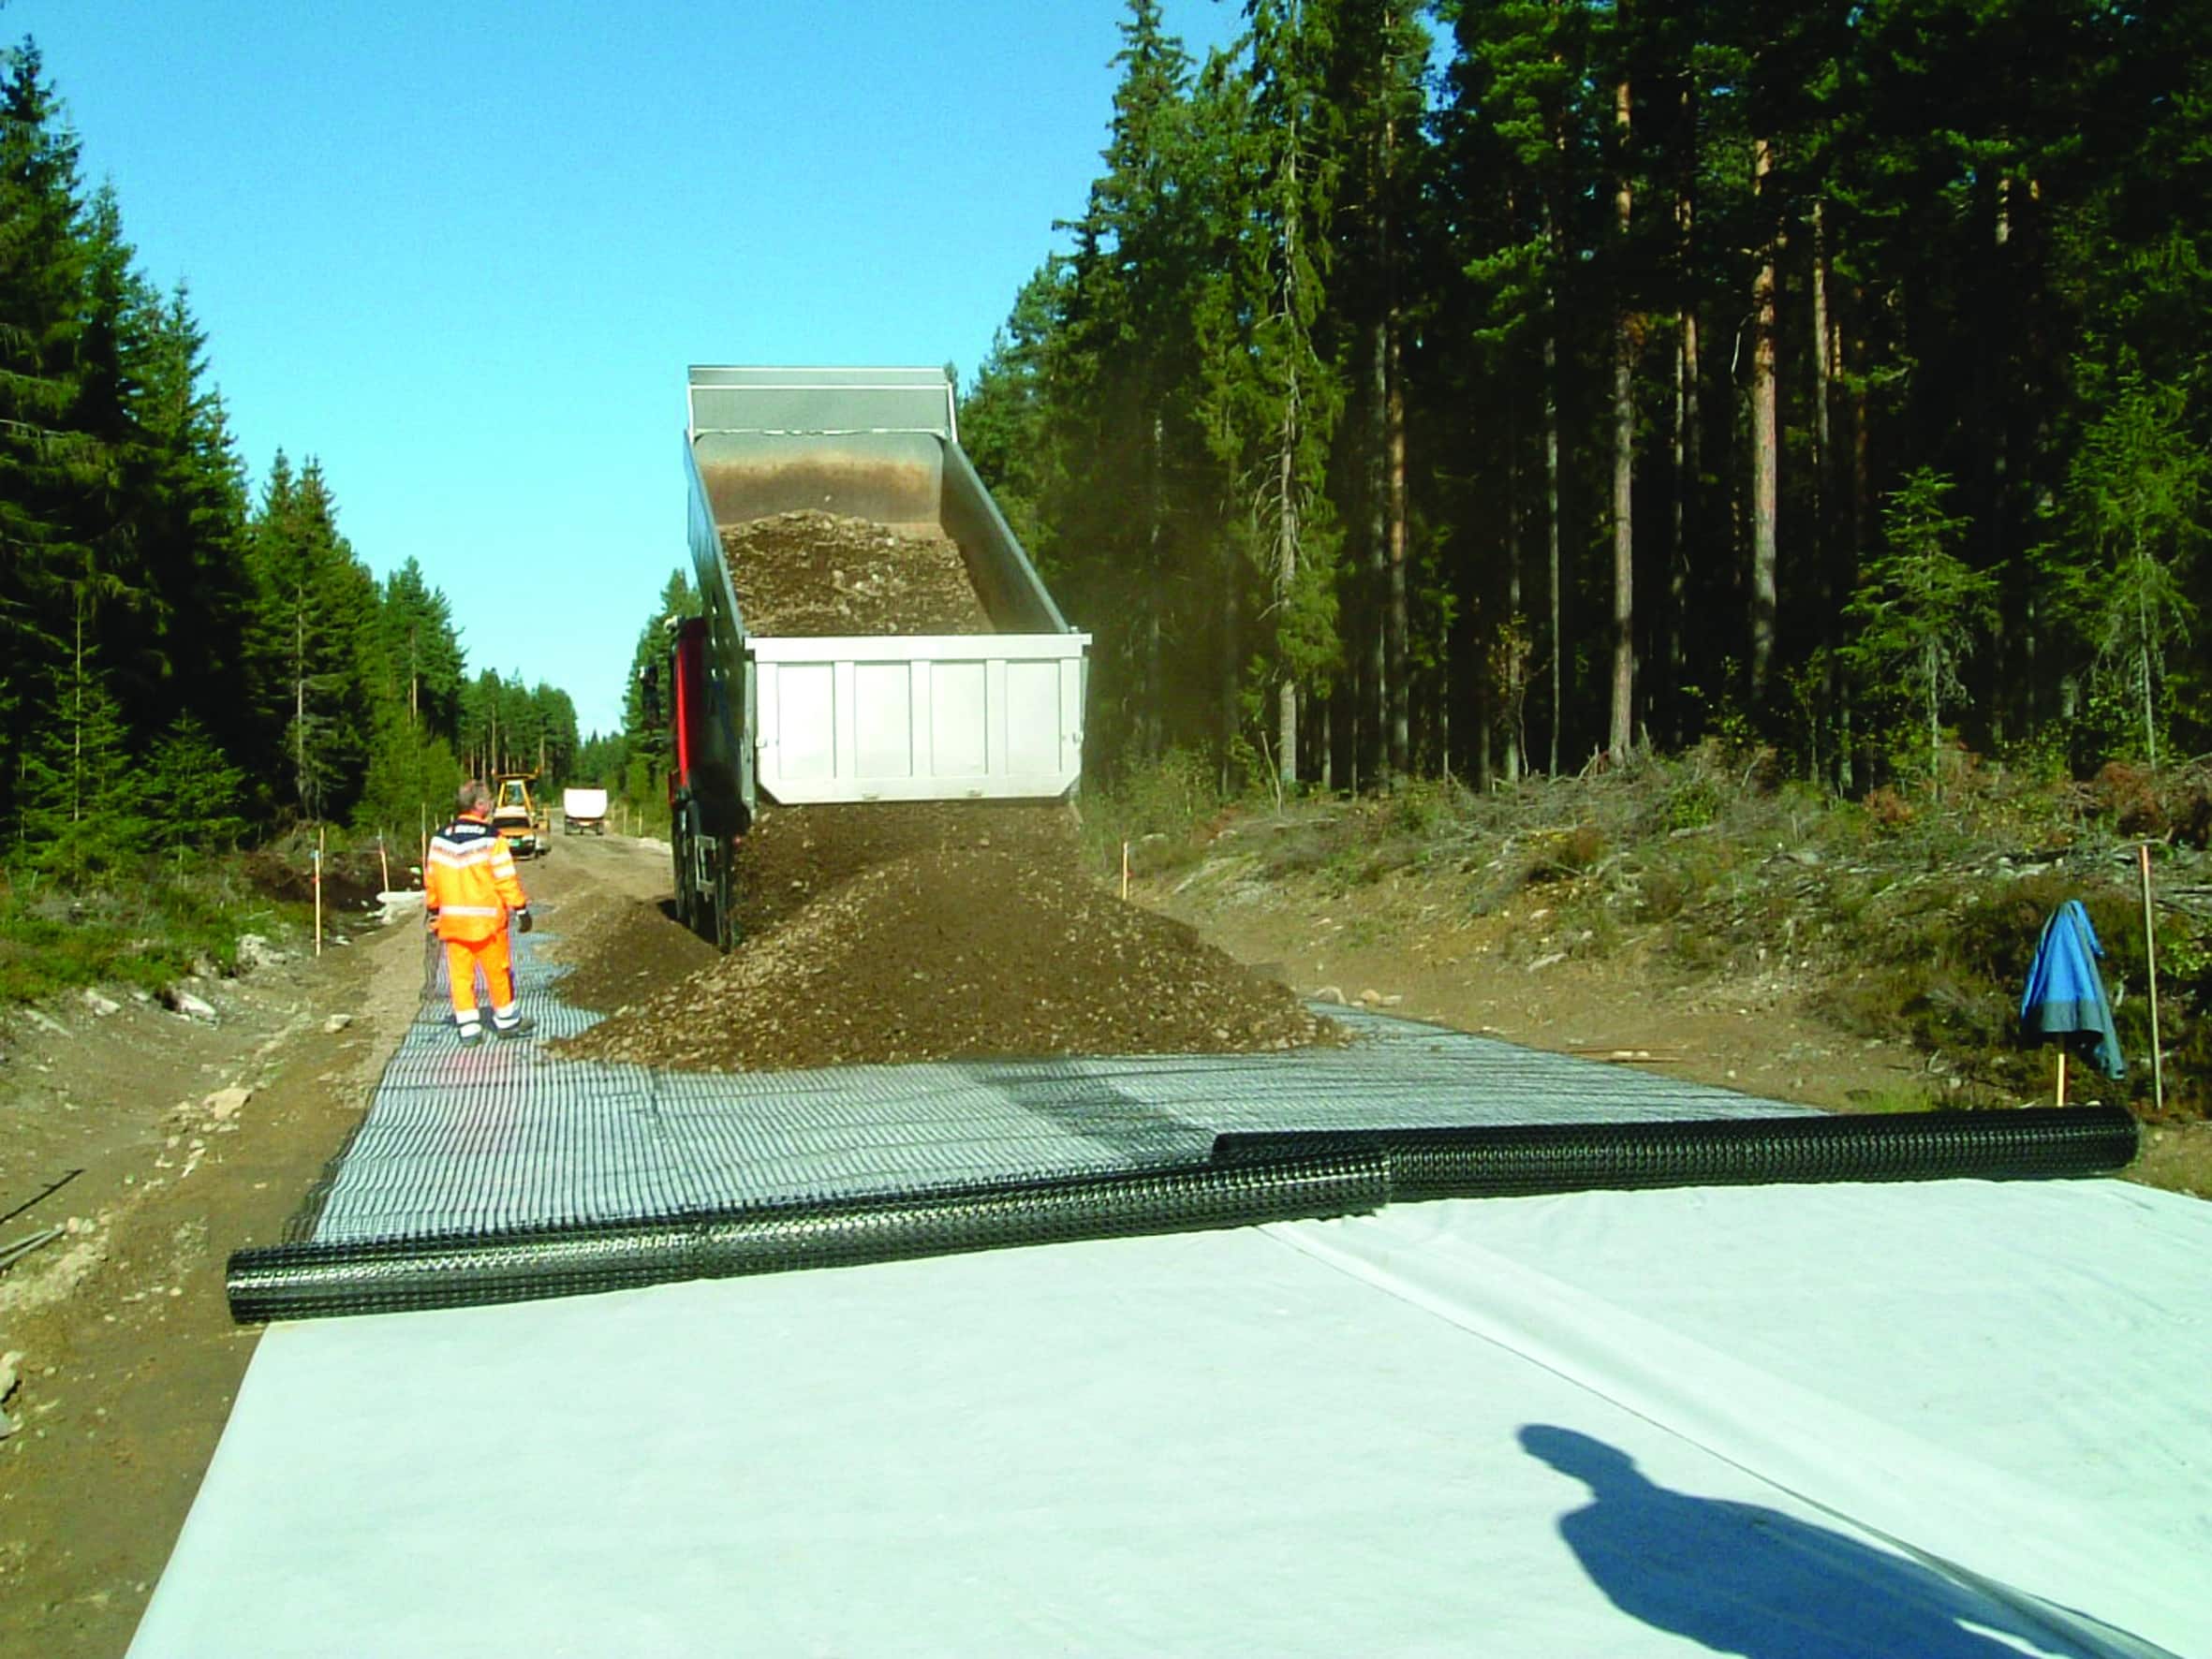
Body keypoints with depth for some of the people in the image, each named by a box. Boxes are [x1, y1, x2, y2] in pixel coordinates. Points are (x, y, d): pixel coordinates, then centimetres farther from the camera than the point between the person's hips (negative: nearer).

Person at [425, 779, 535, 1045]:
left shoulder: (440, 838, 4)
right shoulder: (490, 839, -12)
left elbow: (431, 878, 10)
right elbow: (506, 878, -12)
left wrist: (433, 911, 20)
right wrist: (521, 909, -5)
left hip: (452, 919, 4)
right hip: (486, 918, -4)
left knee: (460, 973, 8)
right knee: (498, 970, 9)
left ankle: (468, 1027, 8)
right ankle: (507, 1021, 21)